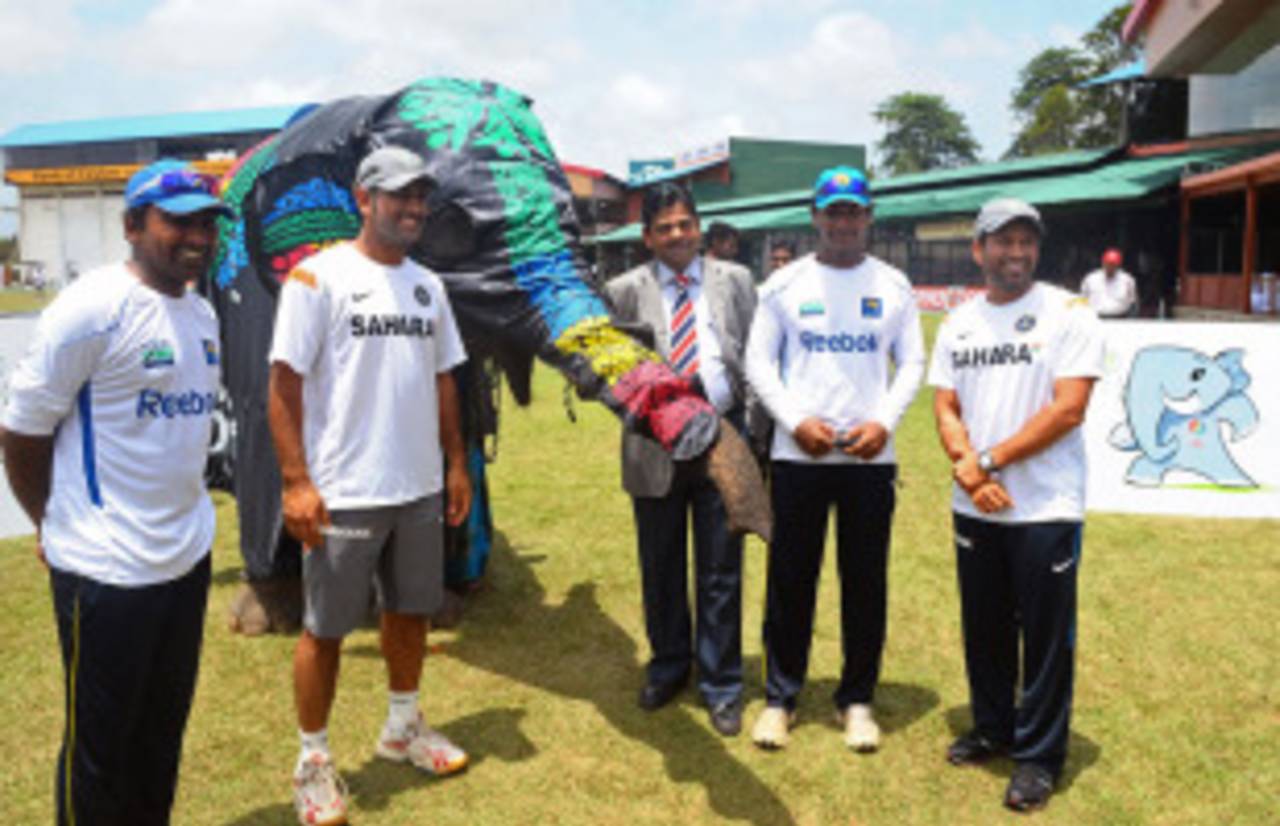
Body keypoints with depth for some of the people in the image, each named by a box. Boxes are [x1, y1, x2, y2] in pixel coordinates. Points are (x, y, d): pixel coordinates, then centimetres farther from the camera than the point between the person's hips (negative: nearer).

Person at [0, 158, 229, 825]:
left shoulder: (201, 313, 9)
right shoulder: (93, 307, -16)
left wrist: (182, 513, 14)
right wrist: (57, 523, 0)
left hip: (188, 556, 7)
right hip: (106, 569, -7)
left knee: (164, 732, 20)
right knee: (99, 745, 9)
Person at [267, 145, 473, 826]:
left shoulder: (427, 285, 10)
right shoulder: (318, 278, -10)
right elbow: (284, 384, -12)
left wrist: (455, 462, 12)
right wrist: (296, 482, -17)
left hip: (419, 487, 6)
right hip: (343, 491, -6)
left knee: (411, 610, 18)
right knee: (325, 627, 6)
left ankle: (403, 727, 38)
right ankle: (313, 761, 23)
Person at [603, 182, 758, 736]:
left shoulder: (735, 280, 6)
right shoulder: (625, 291, 3)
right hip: (654, 445, 0)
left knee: (720, 572, 7)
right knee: (660, 567, 14)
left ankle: (721, 685, 22)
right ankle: (668, 666, 35)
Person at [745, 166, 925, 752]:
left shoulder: (893, 286, 8)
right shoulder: (784, 284, 5)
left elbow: (912, 363, 8)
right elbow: (759, 360, 4)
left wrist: (884, 422, -9)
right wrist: (796, 421, -11)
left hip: (870, 456, 1)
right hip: (797, 455, -1)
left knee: (866, 582, 7)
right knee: (789, 579, 4)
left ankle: (857, 700, 21)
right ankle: (780, 697, 17)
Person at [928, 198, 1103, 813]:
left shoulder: (1068, 313, -6)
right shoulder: (959, 322, 10)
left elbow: (1068, 410, -14)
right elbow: (946, 407, 7)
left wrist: (990, 460, -15)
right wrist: (967, 468, -11)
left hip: (1046, 508, -5)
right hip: (974, 508, 5)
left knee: (1046, 634, 3)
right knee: (984, 626, 16)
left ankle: (1038, 755, 18)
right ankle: (991, 728, 34)